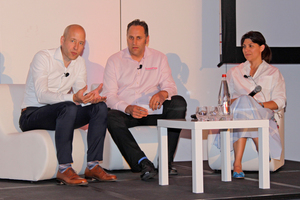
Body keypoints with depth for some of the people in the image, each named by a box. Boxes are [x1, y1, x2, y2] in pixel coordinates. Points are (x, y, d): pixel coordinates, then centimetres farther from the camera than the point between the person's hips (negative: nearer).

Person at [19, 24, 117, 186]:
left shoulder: (79, 62, 9)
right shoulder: (43, 57, -12)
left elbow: (80, 95, 1)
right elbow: (41, 95, -25)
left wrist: (91, 97, -25)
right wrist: (73, 98, -39)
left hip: (61, 114, 7)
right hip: (32, 115, -7)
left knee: (100, 107, -13)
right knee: (69, 107, -36)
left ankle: (93, 166, -17)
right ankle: (64, 169, -38)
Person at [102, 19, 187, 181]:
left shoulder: (159, 58, 13)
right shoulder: (115, 61, 6)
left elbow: (170, 87, 5)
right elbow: (109, 95, -2)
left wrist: (163, 93, -22)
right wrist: (128, 108, -23)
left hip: (153, 111, 2)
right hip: (126, 112, -2)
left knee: (179, 103, -26)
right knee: (111, 118, -35)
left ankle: (166, 160, -26)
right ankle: (143, 163, -40)